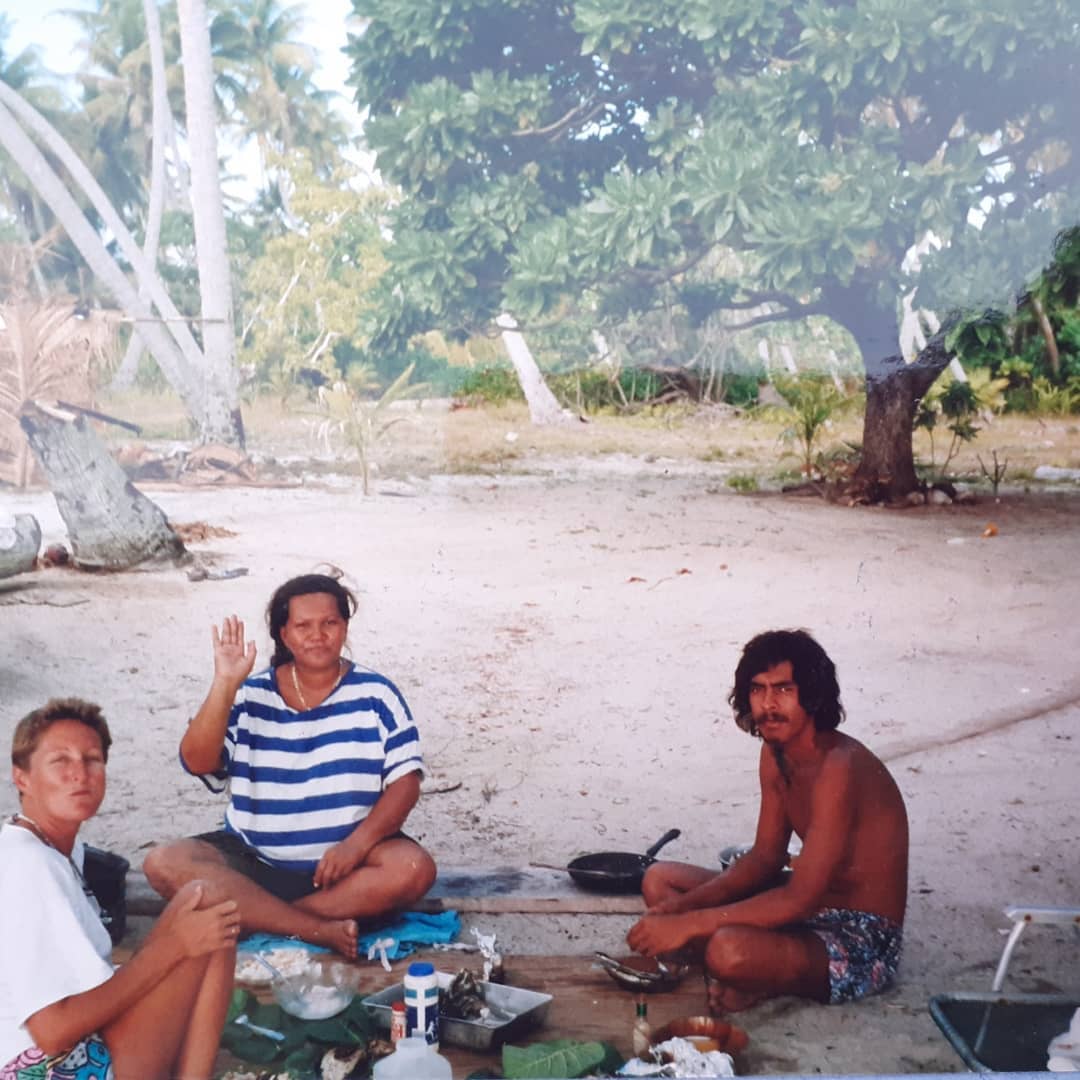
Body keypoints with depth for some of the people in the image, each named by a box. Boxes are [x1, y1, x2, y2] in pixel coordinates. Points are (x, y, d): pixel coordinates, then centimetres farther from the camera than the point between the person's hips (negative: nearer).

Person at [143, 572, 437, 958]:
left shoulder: (375, 695, -1)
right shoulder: (249, 696, 1)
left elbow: (405, 781, -6)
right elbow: (197, 763, -10)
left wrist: (357, 844, -21)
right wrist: (224, 685, -21)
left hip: (346, 860, -1)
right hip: (255, 860, 1)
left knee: (414, 869, -30)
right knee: (164, 863, -23)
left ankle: (254, 917, -25)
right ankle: (321, 930, -30)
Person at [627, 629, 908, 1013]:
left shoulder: (838, 767, -26)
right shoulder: (775, 751, 3)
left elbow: (799, 900, -29)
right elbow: (766, 857, 9)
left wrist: (689, 924, -28)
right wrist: (685, 903, -6)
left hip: (862, 941, -9)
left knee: (730, 950, -37)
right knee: (659, 879, 8)